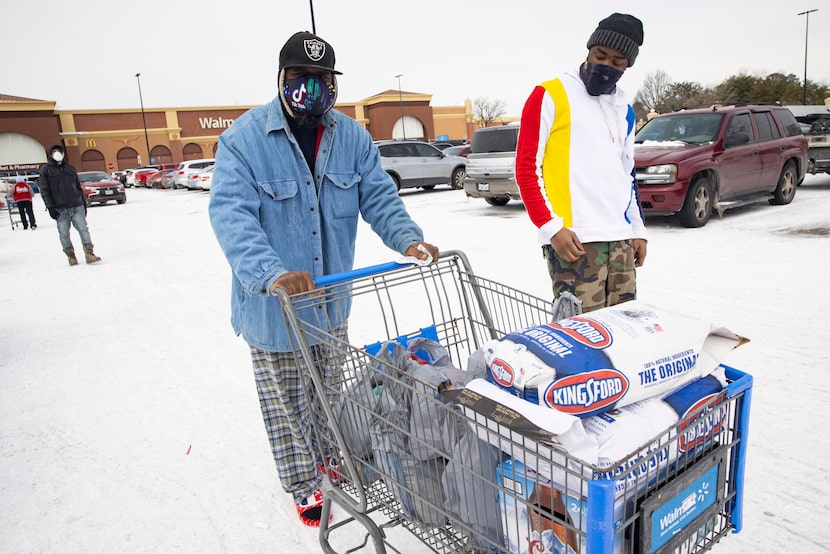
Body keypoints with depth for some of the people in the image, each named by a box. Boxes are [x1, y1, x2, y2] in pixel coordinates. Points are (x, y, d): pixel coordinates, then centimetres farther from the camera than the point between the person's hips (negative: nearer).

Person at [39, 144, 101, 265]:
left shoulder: (70, 168, 16)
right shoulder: (46, 170, 6)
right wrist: (50, 207, -8)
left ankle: (89, 254, -8)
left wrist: (83, 202, 17)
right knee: (64, 234, 0)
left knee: (83, 229, -7)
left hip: (77, 206, 2)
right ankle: (71, 256, 8)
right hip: (60, 209, -2)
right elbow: (44, 190, 0)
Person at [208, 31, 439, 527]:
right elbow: (231, 214, -27)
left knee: (330, 388, 25)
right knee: (286, 399, 13)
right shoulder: (245, 138, -17)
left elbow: (378, 196, -5)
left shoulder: (352, 136, -2)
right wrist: (272, 273, -43)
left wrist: (408, 239, -25)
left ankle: (329, 457, 52)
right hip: (272, 301, -4)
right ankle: (305, 485, 36)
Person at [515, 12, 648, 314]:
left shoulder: (624, 111, 20)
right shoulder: (550, 95, -1)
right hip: (573, 239, -7)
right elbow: (526, 168, -6)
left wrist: (638, 229, 19)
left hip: (622, 240, 7)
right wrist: (552, 227, -13)